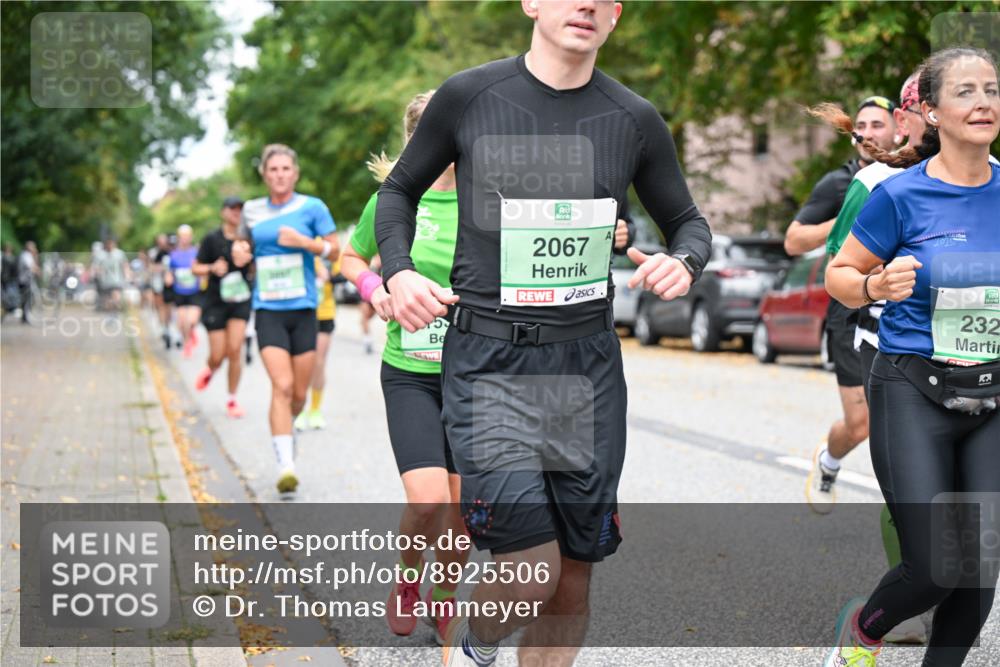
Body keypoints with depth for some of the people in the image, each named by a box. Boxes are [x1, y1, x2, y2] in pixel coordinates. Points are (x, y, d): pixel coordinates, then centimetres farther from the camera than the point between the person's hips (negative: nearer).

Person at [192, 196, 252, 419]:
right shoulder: (212, 239, -3)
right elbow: (195, 268, 0)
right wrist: (212, 268, -19)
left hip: (241, 301, 2)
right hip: (216, 301, -1)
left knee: (235, 350, -8)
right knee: (218, 355, -2)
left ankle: (232, 400, 6)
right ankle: (209, 370, 36)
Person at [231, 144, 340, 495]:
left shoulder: (311, 207, 1)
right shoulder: (252, 210, 7)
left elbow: (335, 251, 0)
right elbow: (246, 246, 22)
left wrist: (304, 241, -15)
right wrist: (239, 254, -1)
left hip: (303, 309, 0)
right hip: (268, 310, 0)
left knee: (299, 394, 7)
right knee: (282, 386, -16)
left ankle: (287, 427, 41)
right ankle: (285, 466, -16)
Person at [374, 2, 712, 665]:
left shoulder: (635, 120, 4)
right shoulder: (468, 96, -1)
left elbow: (689, 222, 16)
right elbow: (401, 190, 13)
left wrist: (683, 262, -7)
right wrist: (398, 270, -5)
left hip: (588, 367, 3)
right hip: (488, 364, -3)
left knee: (574, 574, 8)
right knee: (533, 569, -15)